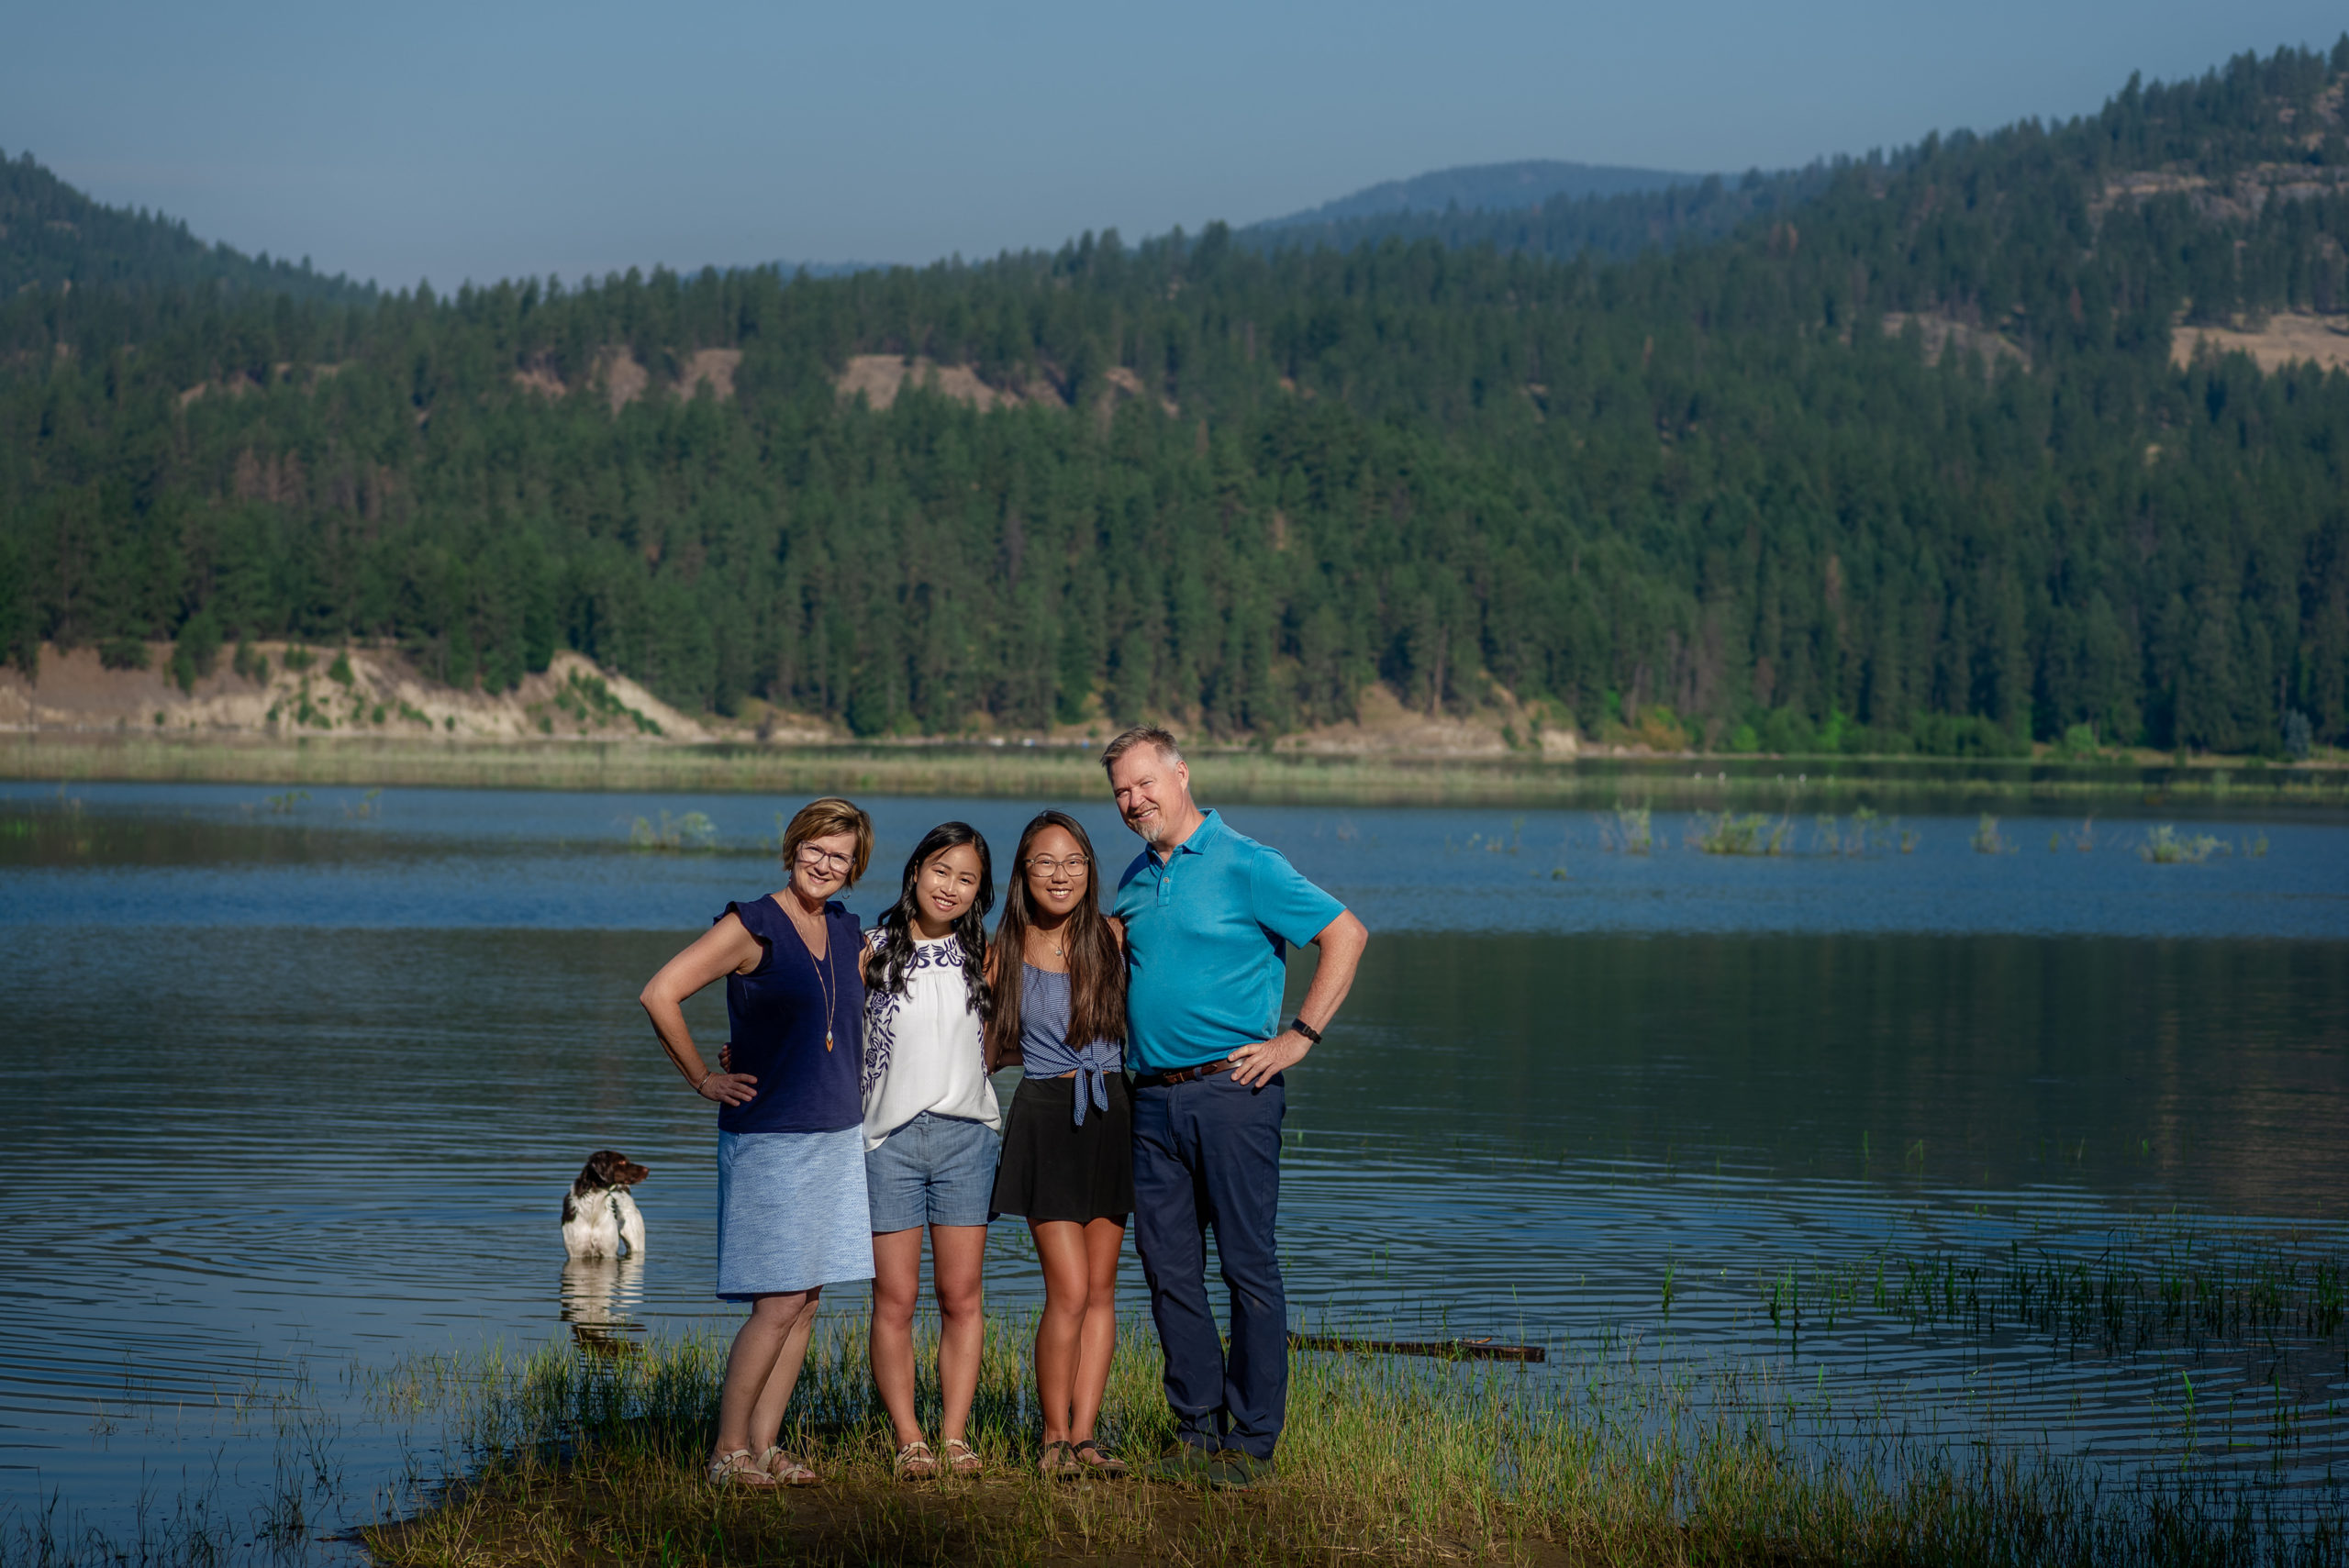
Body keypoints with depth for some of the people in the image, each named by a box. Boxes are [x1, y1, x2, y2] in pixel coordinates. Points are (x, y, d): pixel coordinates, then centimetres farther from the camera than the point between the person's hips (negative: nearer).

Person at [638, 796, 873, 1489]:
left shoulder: (845, 931, 12)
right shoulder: (752, 926, -9)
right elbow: (659, 994, -16)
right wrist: (704, 1079, -10)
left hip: (837, 1136, 7)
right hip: (769, 1138, -7)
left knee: (806, 1301, 6)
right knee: (779, 1302, -9)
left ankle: (766, 1445, 12)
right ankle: (729, 1450, 0)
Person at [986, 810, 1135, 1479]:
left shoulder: (1113, 939, 2)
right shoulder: (1005, 954, 1)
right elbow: (994, 1049, 14)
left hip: (1112, 1115, 2)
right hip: (1046, 1118, -2)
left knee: (1101, 1286, 3)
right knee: (1069, 1291, -9)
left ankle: (1084, 1435, 8)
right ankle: (1055, 1438, 3)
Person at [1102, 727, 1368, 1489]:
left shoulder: (1246, 866, -6)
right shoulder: (1134, 881, 14)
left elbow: (1346, 934, -9)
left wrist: (1298, 1038, -12)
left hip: (1230, 1090, -7)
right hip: (1153, 1101, 7)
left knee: (1249, 1268, -3)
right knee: (1169, 1270, 6)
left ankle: (1252, 1441, 1)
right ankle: (1198, 1432, 14)